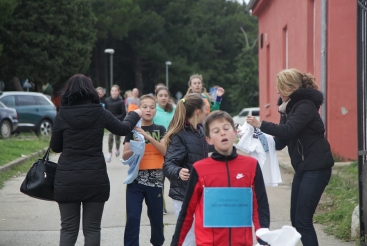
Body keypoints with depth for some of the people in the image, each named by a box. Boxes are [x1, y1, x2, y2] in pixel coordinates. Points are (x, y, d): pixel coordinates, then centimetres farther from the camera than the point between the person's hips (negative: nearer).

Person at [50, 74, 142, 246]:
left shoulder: (62, 115, -4)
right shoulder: (100, 113, -2)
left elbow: (55, 147, 6)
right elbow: (123, 129, 13)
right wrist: (135, 115, 32)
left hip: (67, 179, 0)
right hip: (95, 178, 0)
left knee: (68, 228, 6)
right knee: (92, 228, 6)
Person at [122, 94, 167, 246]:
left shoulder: (160, 130, 6)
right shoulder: (133, 130, 5)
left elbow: (165, 151, -9)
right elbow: (125, 156, 2)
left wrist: (148, 137, -18)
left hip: (155, 179, 1)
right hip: (136, 178, 0)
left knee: (156, 216, 9)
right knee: (133, 217, -8)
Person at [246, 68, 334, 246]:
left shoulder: (305, 106, -14)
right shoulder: (290, 107, 13)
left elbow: (287, 131, -28)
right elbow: (282, 140, 11)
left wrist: (260, 124, -20)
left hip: (316, 167, -10)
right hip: (302, 167, 10)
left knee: (303, 220, -12)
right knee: (296, 219, 10)